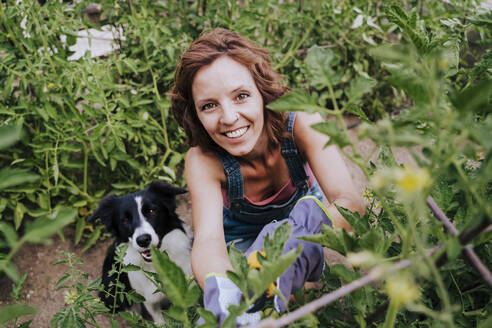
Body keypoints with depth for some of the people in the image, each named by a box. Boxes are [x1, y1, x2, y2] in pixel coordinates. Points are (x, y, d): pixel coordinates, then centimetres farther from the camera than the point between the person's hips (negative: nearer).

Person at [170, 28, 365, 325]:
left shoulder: (303, 126, -30)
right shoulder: (203, 161, -28)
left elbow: (352, 202, -40)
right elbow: (208, 237, -42)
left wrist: (314, 220, -65)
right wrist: (220, 289, -66)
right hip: (243, 241, 1)